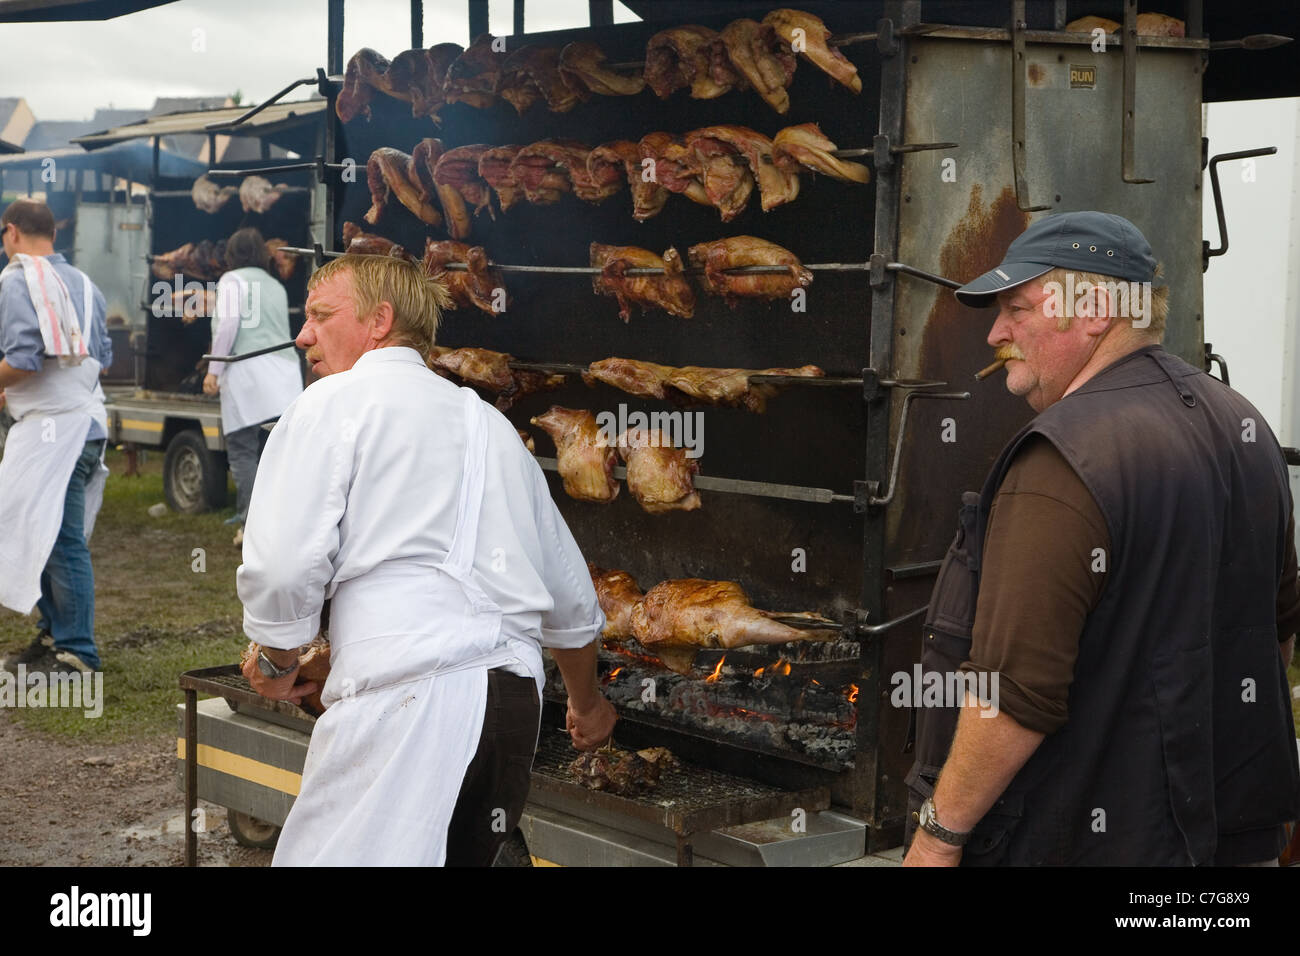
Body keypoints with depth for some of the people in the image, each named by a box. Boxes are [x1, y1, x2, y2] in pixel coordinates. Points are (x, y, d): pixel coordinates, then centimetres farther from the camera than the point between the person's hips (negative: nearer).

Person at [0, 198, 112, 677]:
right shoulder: (82, 283, 16)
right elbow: (103, 357, 20)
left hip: (53, 426, -9)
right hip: (86, 417, 9)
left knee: (60, 540, -5)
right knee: (47, 534, 17)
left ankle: (75, 652, -2)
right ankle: (54, 635, 24)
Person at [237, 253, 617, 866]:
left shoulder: (334, 402, 5)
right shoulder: (491, 424, 27)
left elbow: (282, 567, -7)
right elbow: (570, 596, 32)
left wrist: (277, 664, 13)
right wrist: (586, 701, 46)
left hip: (407, 694, -8)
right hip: (514, 696, 8)